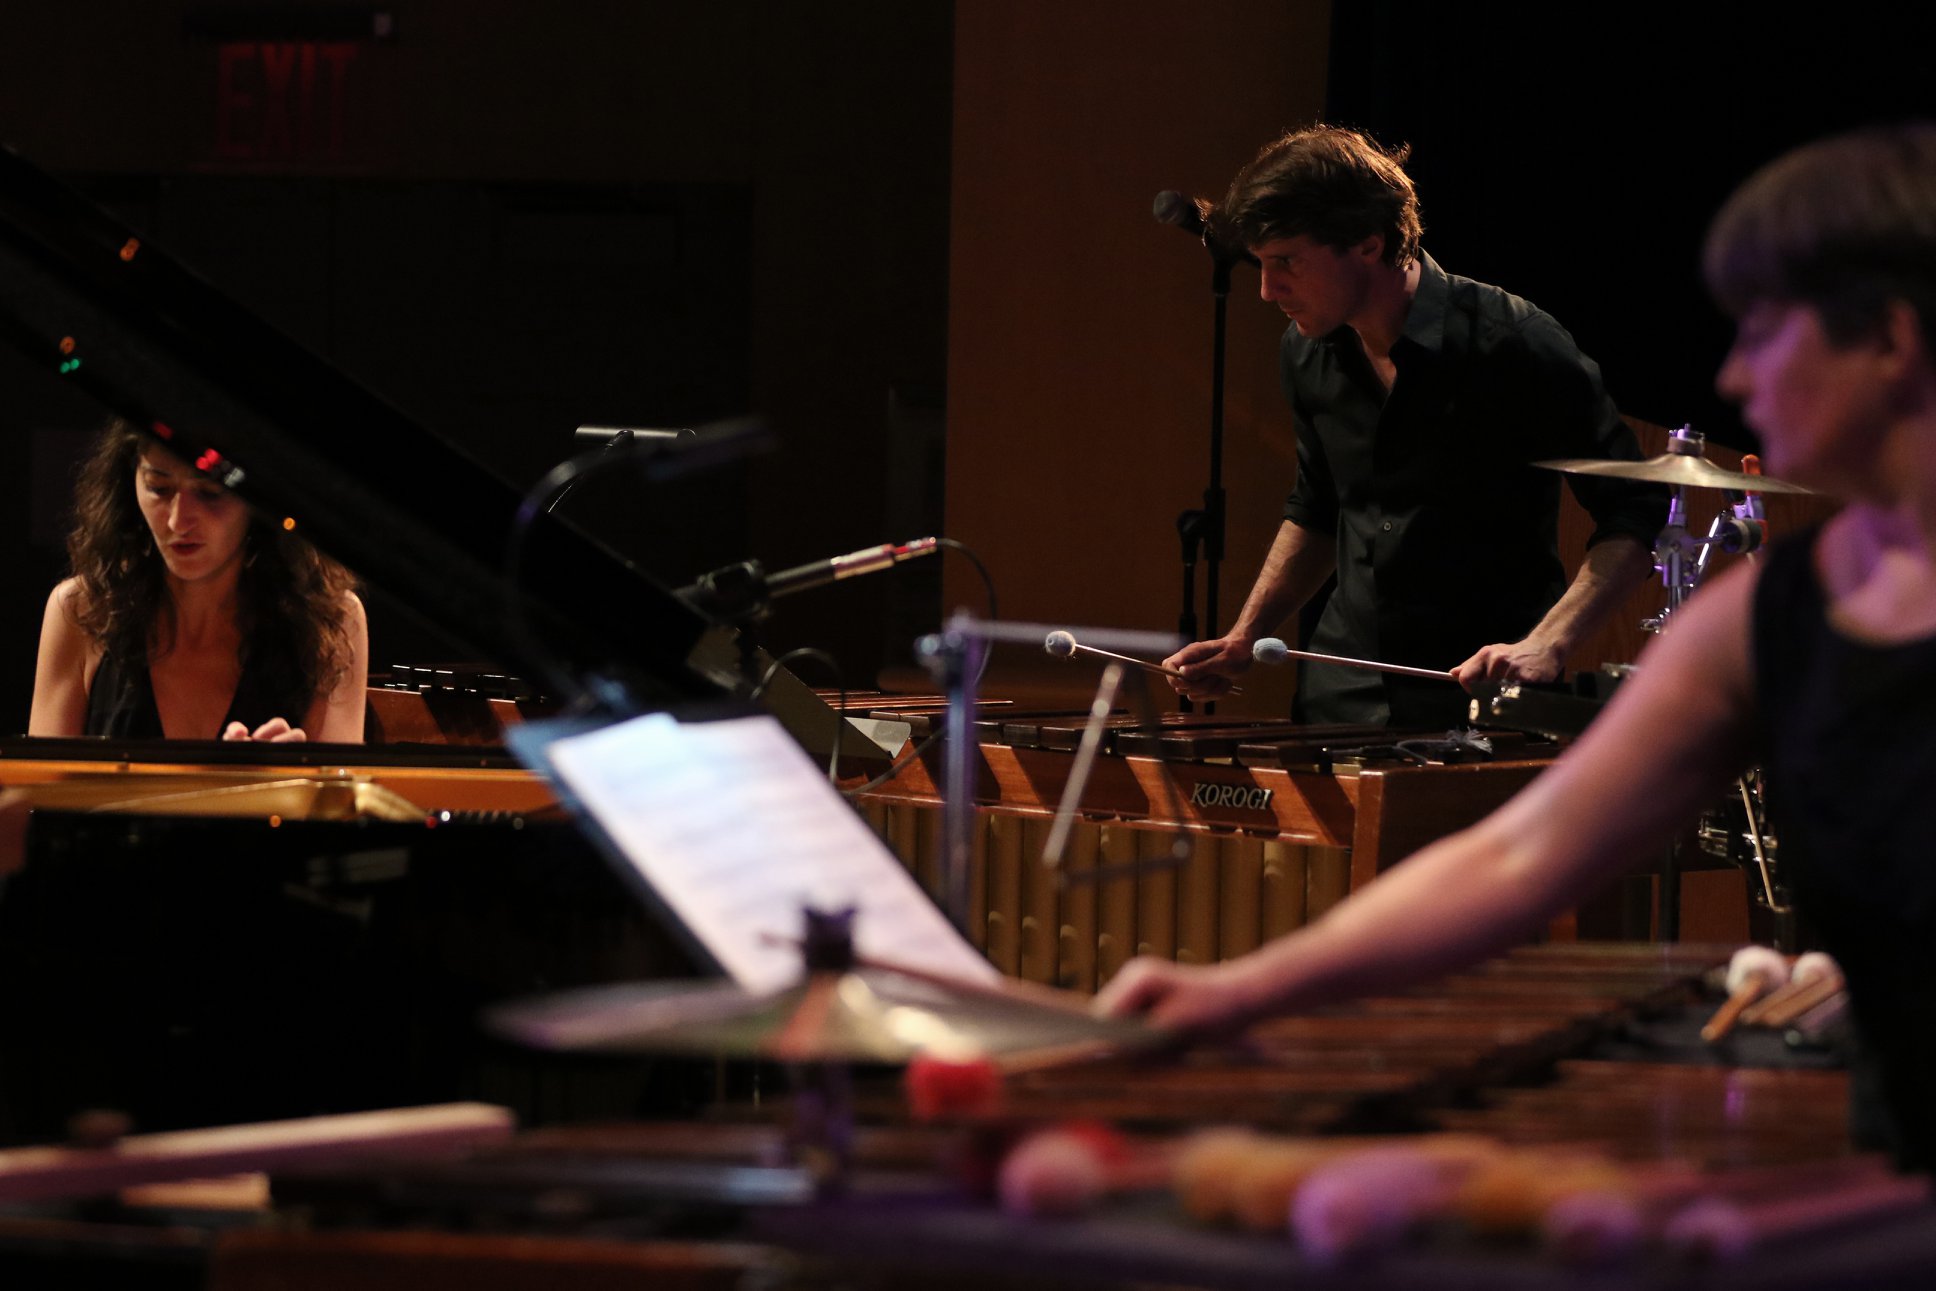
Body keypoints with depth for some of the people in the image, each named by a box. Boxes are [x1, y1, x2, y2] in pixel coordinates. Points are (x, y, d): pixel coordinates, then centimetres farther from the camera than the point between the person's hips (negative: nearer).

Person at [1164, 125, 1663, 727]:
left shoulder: (1511, 344, -14)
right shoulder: (1307, 352, 5)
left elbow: (1634, 515, -11)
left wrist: (1544, 644, -23)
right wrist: (1243, 639, 14)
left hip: (1480, 707, -5)